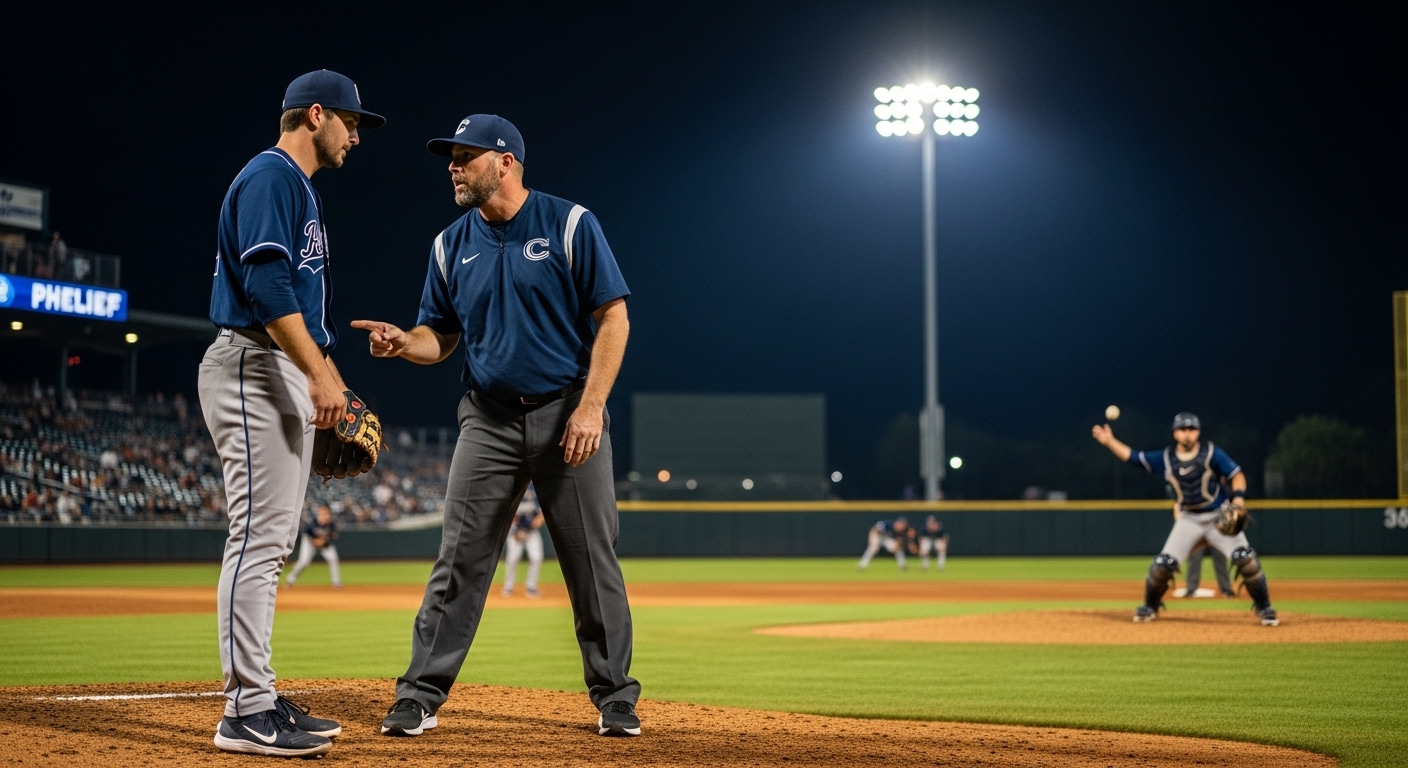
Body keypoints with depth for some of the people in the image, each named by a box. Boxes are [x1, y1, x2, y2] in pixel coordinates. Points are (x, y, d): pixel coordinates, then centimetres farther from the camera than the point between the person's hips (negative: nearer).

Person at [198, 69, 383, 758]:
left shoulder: (300, 187, 24)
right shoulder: (269, 176, -8)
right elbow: (265, 281, -21)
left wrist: (326, 380, 18)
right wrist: (321, 373, -25)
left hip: (288, 375, 11)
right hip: (254, 369, -11)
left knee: (272, 542, 10)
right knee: (258, 535, -13)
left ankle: (260, 702, 13)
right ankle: (245, 713, -14)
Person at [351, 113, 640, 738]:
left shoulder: (569, 224, -6)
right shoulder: (452, 245, 7)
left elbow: (613, 318, -9)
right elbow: (441, 337, 12)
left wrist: (590, 406, -18)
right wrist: (404, 342, -12)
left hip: (568, 413, -3)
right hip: (489, 421, 3)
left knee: (592, 563, 1)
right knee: (459, 563, -2)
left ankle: (614, 699, 13)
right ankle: (419, 698, 2)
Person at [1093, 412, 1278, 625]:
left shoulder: (1212, 453, -9)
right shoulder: (1166, 458, 0)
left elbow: (1237, 475, -9)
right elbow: (1132, 456, 4)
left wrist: (1238, 498, -26)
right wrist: (1109, 441, -6)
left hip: (1219, 517, -2)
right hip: (1189, 520, 3)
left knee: (1246, 559, -18)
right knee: (1163, 565, -6)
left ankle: (1264, 608, -2)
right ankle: (1150, 606, 19)